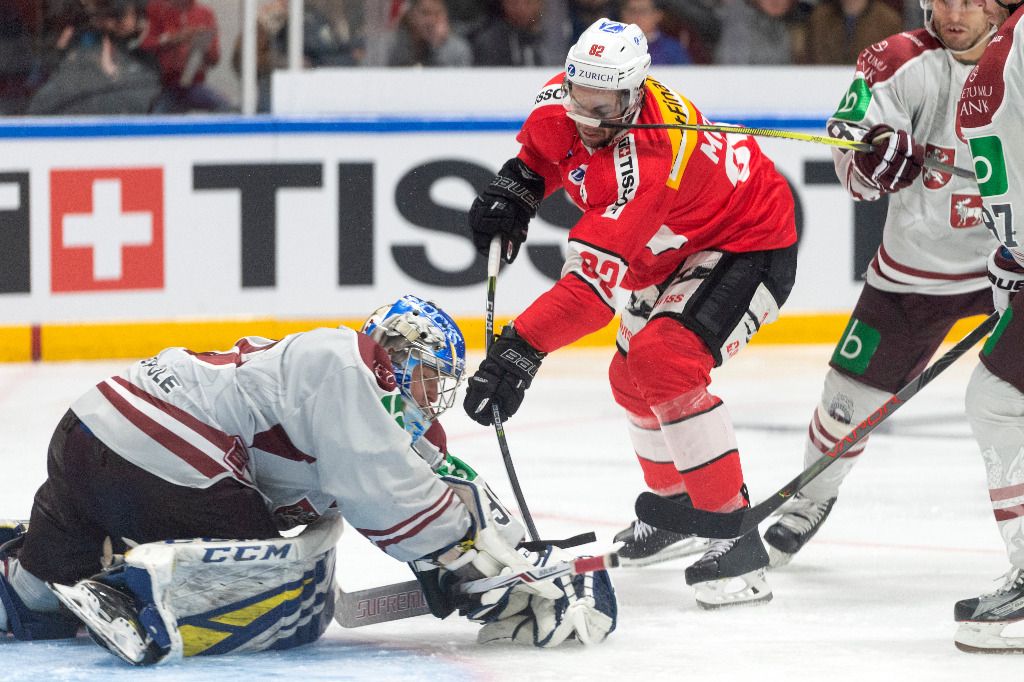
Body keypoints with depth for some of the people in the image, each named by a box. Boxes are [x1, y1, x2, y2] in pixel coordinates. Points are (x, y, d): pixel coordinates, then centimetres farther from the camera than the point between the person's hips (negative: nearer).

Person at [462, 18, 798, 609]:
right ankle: (674, 502, 43)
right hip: (672, 250, 10)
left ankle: (734, 534, -24)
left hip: (749, 246, -10)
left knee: (664, 365, -29)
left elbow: (594, 278, -45)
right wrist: (515, 188, -6)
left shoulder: (644, 164, -40)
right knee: (632, 377, 18)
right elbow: (545, 144, 12)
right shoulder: (564, 101, -16)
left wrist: (521, 349, -50)